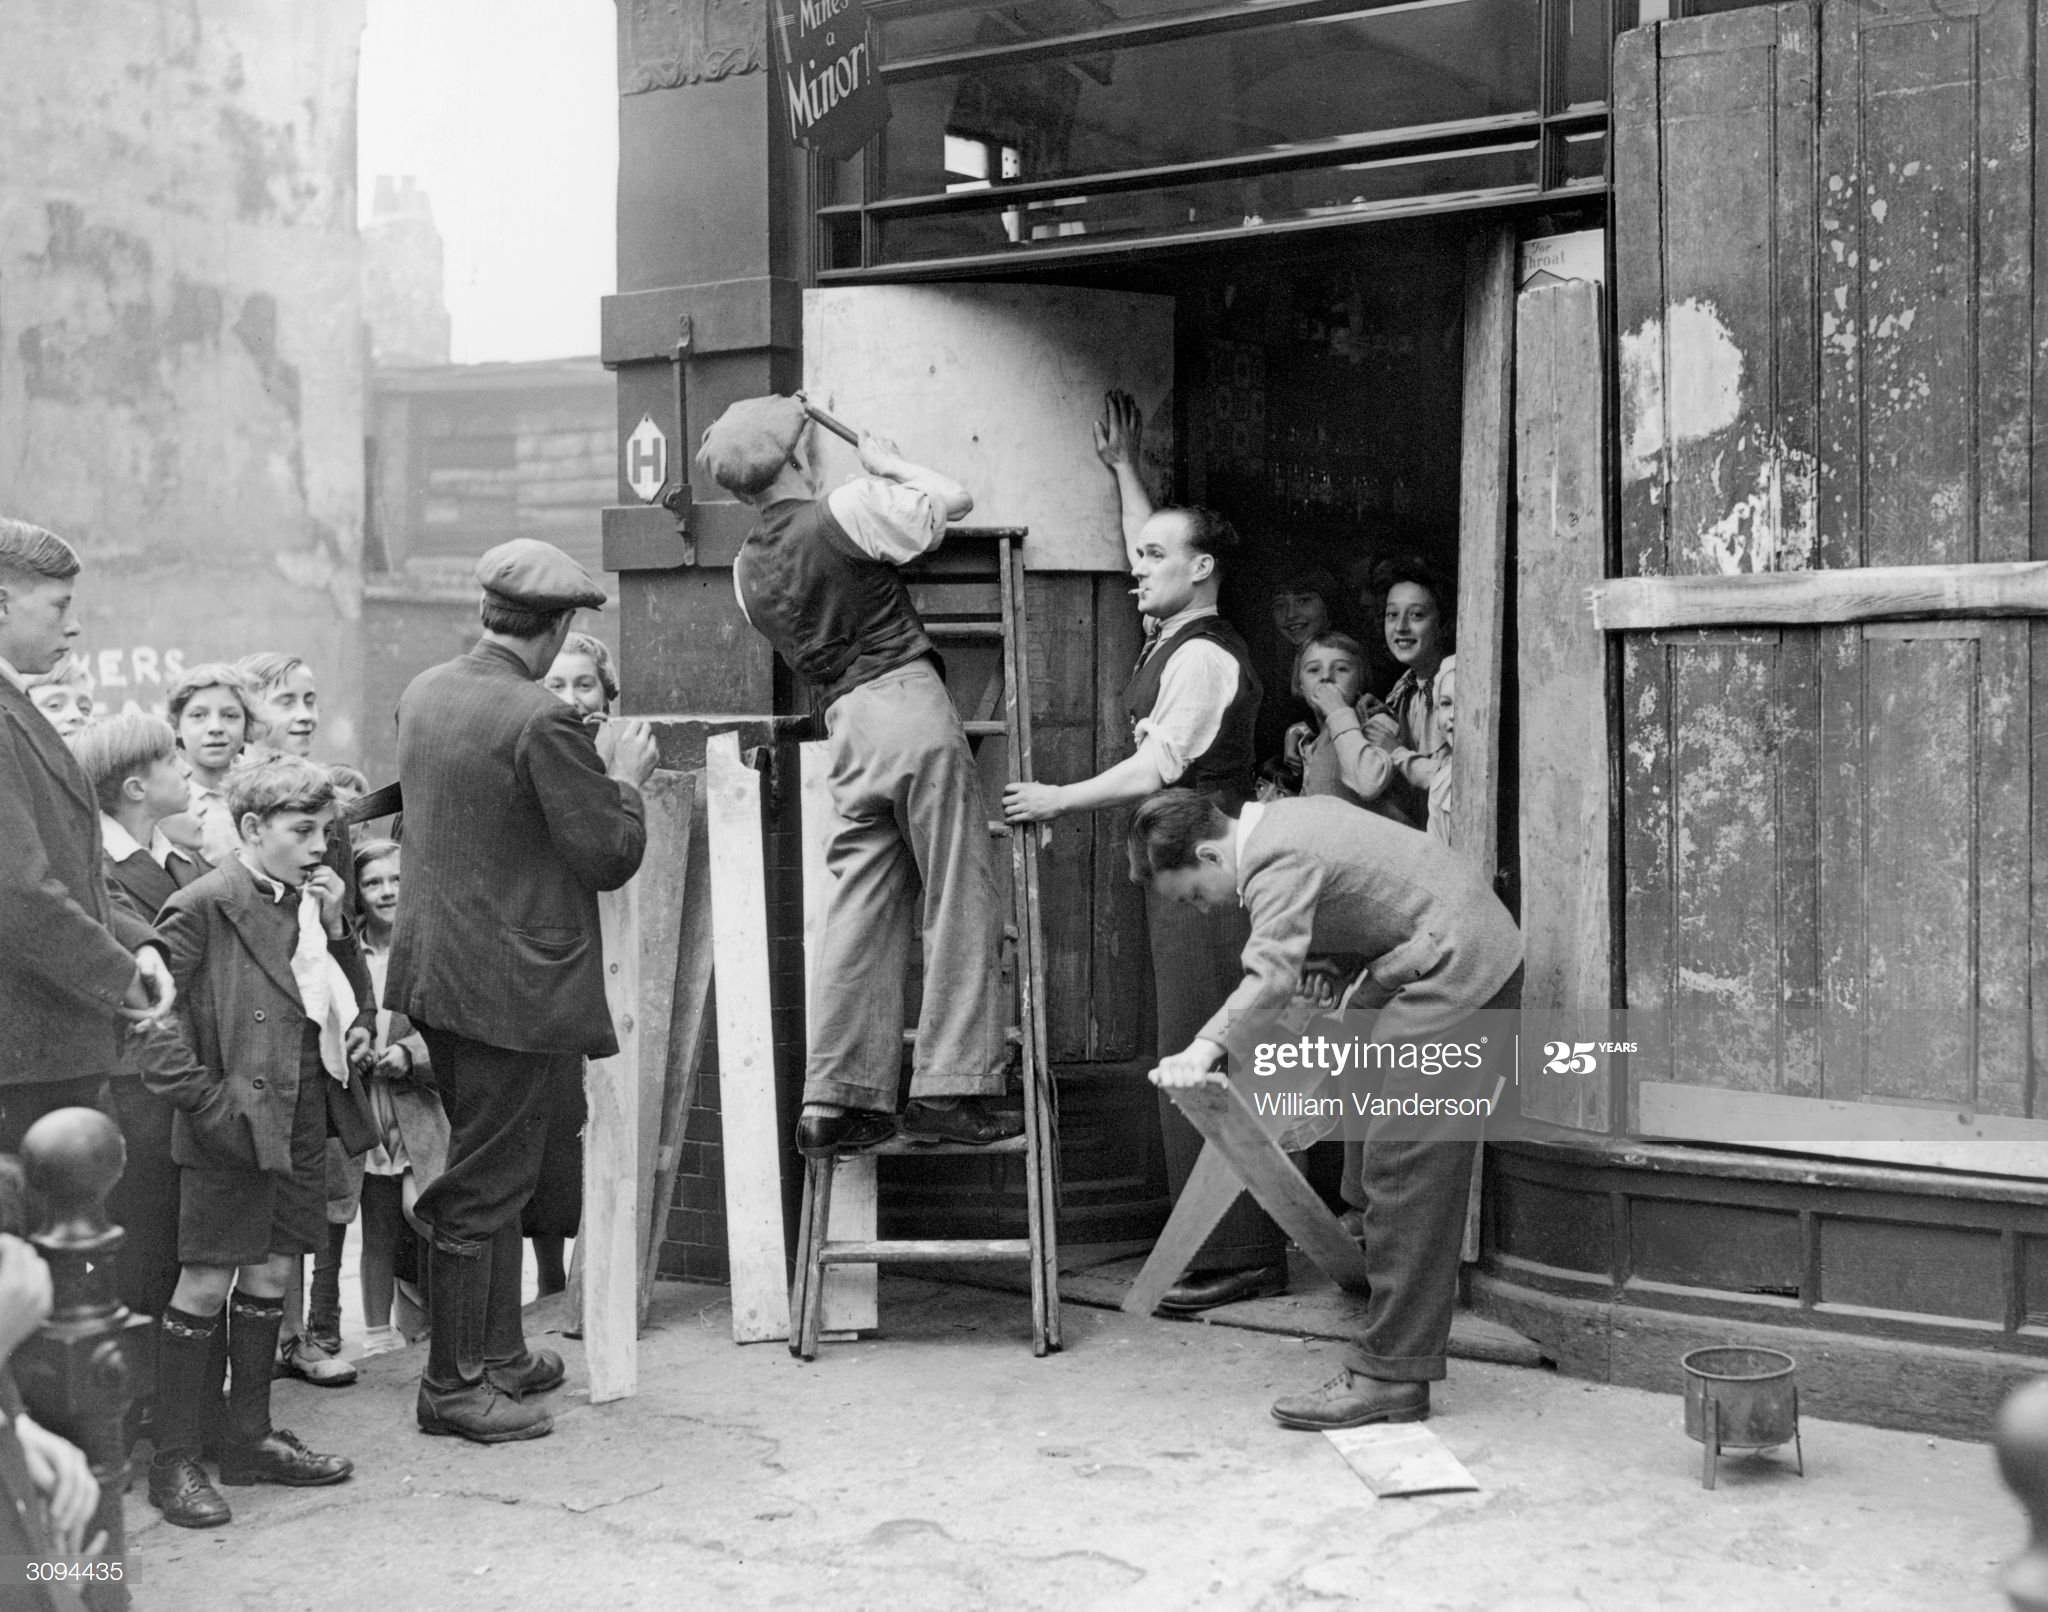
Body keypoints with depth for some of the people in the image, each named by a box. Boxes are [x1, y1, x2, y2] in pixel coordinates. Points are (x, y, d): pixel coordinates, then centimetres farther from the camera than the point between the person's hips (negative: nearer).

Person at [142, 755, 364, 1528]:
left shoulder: (308, 902, 10)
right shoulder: (204, 905, -11)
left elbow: (333, 1003, 14)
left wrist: (331, 926, 1)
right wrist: (204, 1099, -16)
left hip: (300, 1112, 7)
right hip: (234, 1119, -7)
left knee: (271, 1273, 13)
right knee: (206, 1283, -2)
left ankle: (249, 1437, 25)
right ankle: (174, 1461, 5)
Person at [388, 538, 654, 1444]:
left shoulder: (424, 694, 5)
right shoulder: (540, 723, -20)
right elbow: (610, 857, -17)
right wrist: (624, 779, 0)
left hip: (437, 970, 9)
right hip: (512, 986, -9)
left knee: (493, 1173, 20)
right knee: (485, 1185, 1)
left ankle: (498, 1352, 31)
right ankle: (453, 1385, 10)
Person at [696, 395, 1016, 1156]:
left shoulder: (748, 570, 14)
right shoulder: (843, 513, -5)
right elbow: (955, 498, 0)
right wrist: (887, 462, 17)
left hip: (845, 725, 6)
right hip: (909, 701, -6)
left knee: (860, 909, 8)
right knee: (960, 903, -2)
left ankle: (834, 1100, 6)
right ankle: (947, 1089, -3)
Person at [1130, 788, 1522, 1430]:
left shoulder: (1277, 862, -19)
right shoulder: (1287, 820, 13)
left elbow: (1271, 976, -35)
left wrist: (1203, 1049, -43)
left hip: (1456, 967, -11)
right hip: (1482, 957, 11)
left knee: (1403, 1165, -12)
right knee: (1424, 1171, 13)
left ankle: (1388, 1377, -12)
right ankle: (1409, 1358, 19)